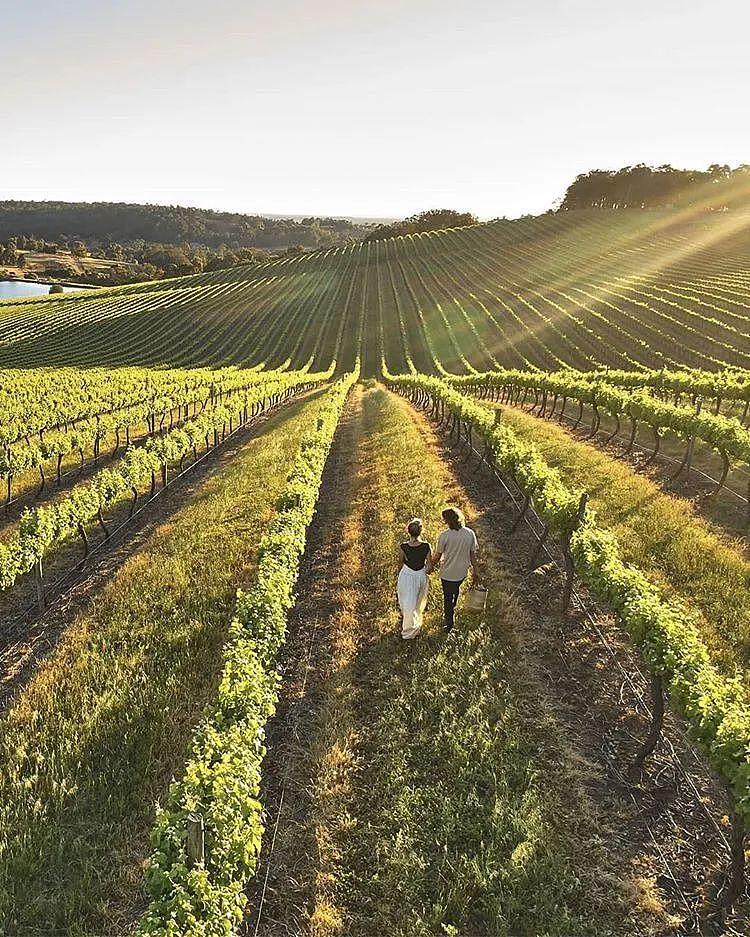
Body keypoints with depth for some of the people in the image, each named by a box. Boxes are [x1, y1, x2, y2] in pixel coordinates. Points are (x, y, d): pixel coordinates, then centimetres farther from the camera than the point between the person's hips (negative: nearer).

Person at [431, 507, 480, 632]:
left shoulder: (444, 536, -24)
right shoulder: (470, 533, -14)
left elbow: (437, 556, -12)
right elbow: (473, 555, -4)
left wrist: (432, 566, 8)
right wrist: (476, 572, 8)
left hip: (448, 573, -4)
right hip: (462, 572, 4)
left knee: (448, 597, 16)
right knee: (455, 590, 32)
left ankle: (449, 623, 32)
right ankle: (451, 611, 55)